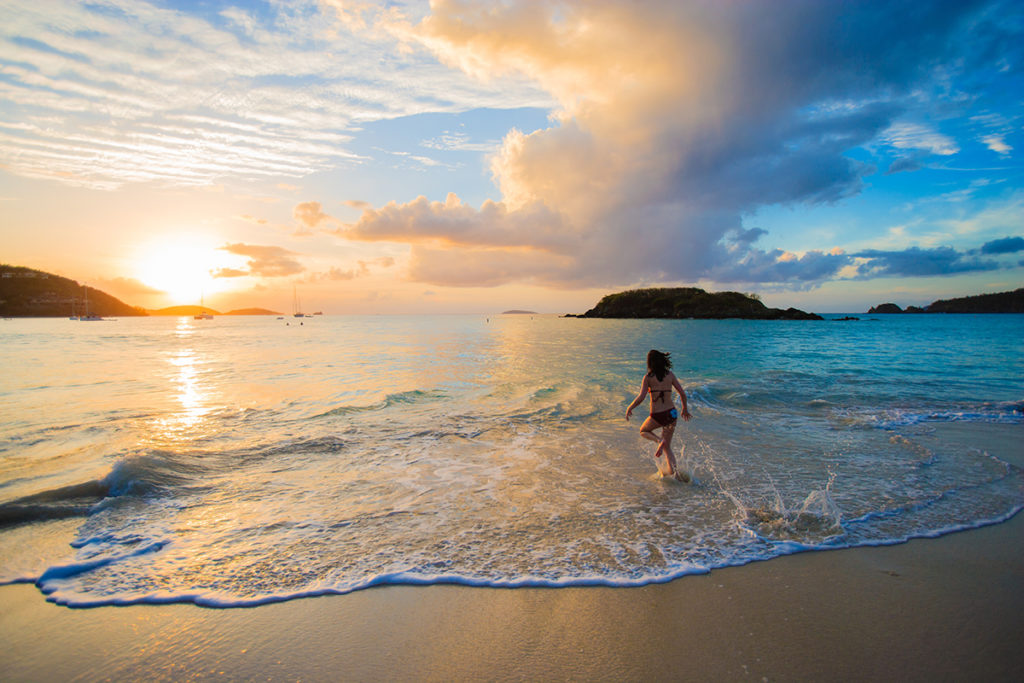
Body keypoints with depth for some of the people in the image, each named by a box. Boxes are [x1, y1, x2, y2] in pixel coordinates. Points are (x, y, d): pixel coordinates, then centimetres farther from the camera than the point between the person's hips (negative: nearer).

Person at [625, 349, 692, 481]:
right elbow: (682, 393, 5)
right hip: (671, 413, 4)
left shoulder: (648, 377, -7)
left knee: (643, 431, 28)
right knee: (667, 447, 20)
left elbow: (641, 397, -14)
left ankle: (660, 440, -2)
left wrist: (629, 408, 0)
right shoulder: (670, 374, 4)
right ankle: (675, 471, 2)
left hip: (657, 416, -4)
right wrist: (684, 409, 20)